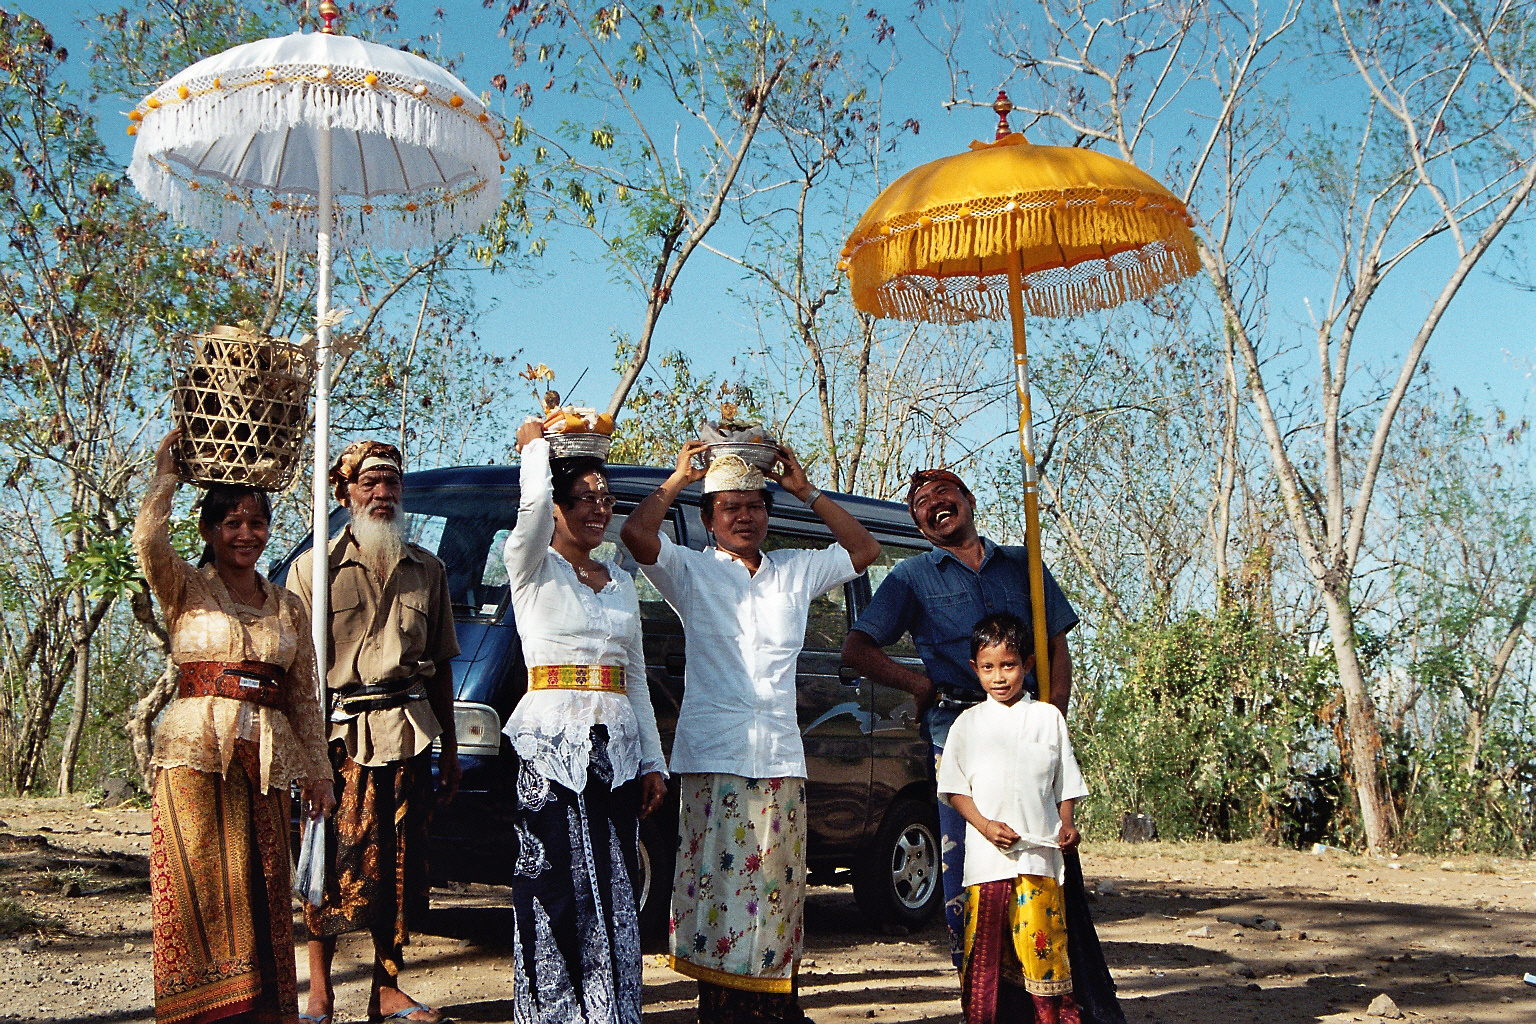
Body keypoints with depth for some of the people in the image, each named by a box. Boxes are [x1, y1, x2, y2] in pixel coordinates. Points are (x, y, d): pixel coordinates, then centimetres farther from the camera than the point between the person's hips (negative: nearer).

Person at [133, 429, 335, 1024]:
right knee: (201, 885, -7)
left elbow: (305, 697, 16)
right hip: (195, 751, -3)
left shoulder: (287, 608, 15)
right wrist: (166, 477, -8)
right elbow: (148, 543, -17)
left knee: (261, 889, 2)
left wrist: (316, 770, 12)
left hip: (267, 758, 3)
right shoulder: (186, 590, 5)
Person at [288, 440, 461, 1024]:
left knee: (401, 866, 5)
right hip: (340, 736, -3)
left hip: (410, 735, 3)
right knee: (335, 865, -5)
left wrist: (449, 749, 15)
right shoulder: (313, 567, 4)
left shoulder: (425, 570, 15)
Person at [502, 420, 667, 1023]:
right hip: (552, 746, -5)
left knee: (615, 895, 4)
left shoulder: (622, 584, 18)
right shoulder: (532, 567, 2)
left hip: (617, 748, 5)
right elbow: (534, 500, -21)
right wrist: (535, 443, -4)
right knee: (559, 890, -7)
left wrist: (652, 762, 13)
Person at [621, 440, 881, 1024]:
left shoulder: (795, 572, 19)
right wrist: (678, 479, 1)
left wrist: (807, 491, 12)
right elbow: (637, 535, -10)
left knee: (778, 886, 4)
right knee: (717, 878, -8)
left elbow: (864, 549, 18)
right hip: (714, 756, -4)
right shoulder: (691, 572, 6)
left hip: (781, 757, 4)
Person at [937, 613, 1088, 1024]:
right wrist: (985, 825, -7)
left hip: (1039, 852, 0)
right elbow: (954, 788, 7)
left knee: (1041, 940, -6)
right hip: (986, 853, 0)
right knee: (984, 945, -2)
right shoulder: (968, 723, 9)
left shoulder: (1048, 718, 11)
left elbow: (1065, 785, 15)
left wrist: (1067, 825, -1)